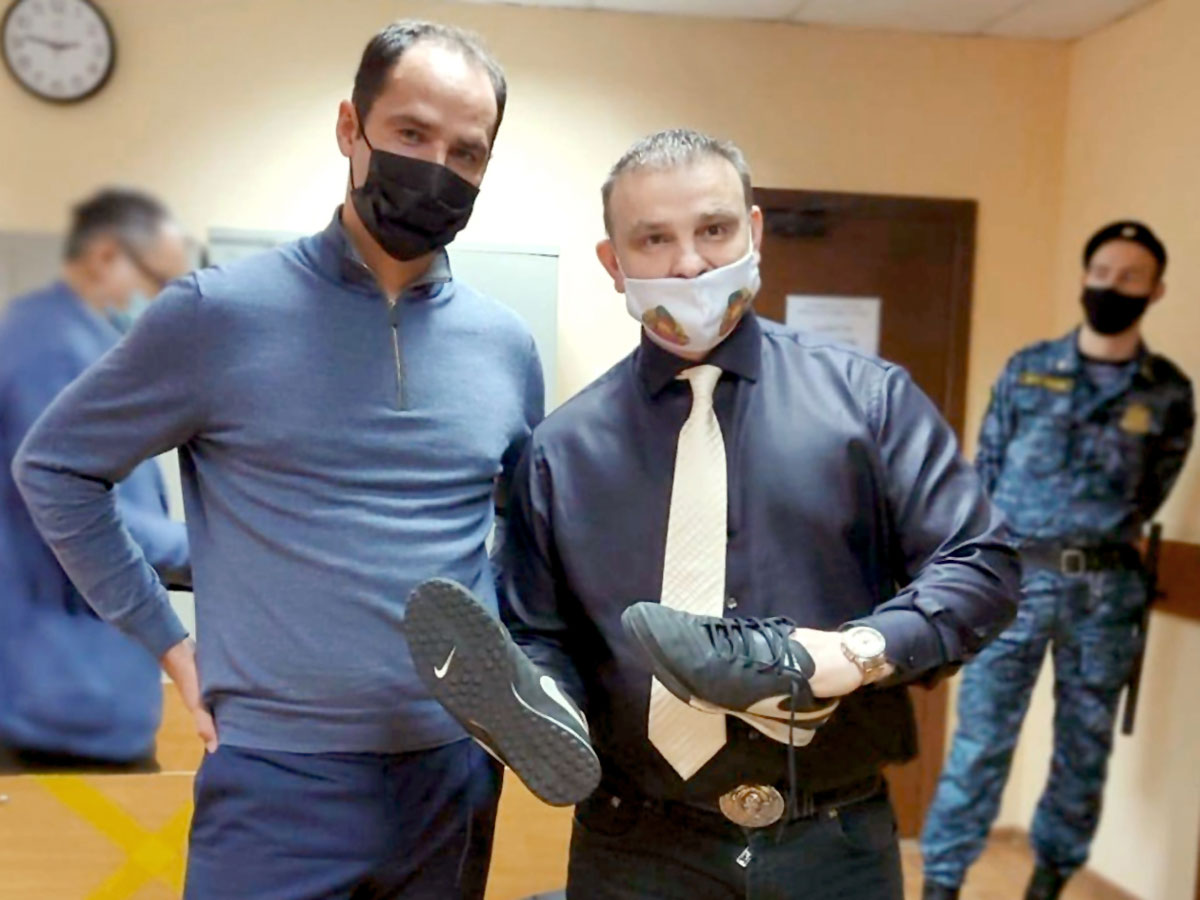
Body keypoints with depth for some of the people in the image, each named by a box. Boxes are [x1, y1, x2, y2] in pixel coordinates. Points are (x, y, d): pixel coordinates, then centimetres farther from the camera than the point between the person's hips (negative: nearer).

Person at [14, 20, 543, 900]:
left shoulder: (507, 344, 3)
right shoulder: (222, 311, -9)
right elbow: (53, 466, 1)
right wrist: (165, 636, -4)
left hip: (458, 775, 4)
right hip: (280, 780, -3)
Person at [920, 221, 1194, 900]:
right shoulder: (1026, 371, 2)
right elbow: (983, 476, 5)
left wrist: (1096, 537, 8)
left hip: (1106, 589, 1)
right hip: (1016, 579, -1)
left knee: (1085, 745, 11)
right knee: (982, 735, 0)